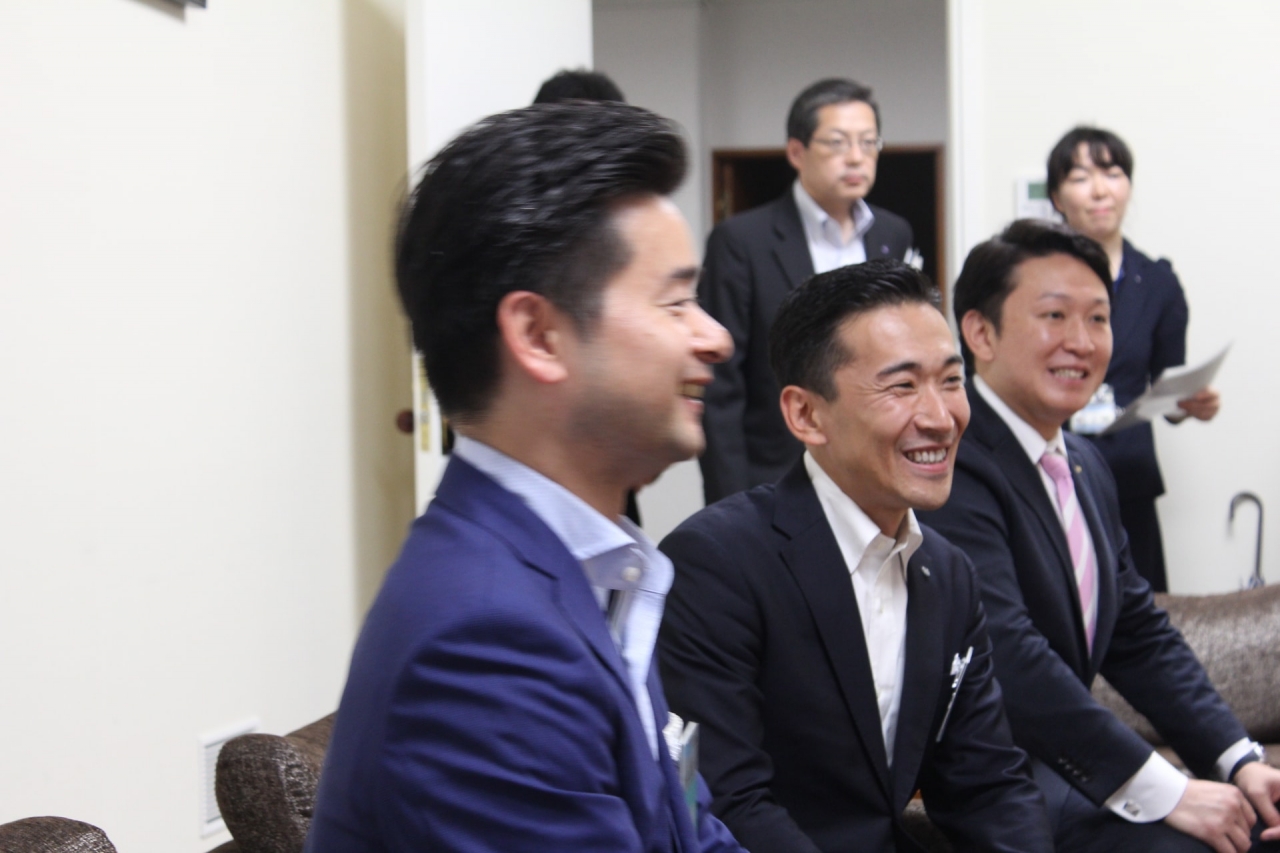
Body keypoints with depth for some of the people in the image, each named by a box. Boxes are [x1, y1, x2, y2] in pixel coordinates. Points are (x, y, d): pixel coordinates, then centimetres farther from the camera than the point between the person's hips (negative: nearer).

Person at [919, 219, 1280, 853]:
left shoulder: (1087, 467, 15)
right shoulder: (949, 467, -18)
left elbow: (1140, 637, 16)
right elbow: (1006, 654, -26)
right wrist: (1159, 790, -25)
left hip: (1062, 764, 9)